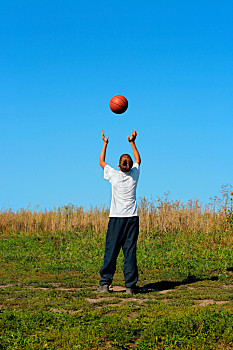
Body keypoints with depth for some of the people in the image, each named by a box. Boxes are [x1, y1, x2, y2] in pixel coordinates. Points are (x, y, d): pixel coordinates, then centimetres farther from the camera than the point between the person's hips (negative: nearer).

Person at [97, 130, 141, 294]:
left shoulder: (114, 175, -4)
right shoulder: (134, 174, 2)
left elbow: (101, 162, 13)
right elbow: (138, 160, 24)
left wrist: (105, 144, 20)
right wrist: (133, 142, 27)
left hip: (116, 218, -2)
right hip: (132, 218, 2)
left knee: (111, 251, -1)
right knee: (130, 251, 1)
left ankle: (105, 283, -2)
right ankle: (130, 285, -1)